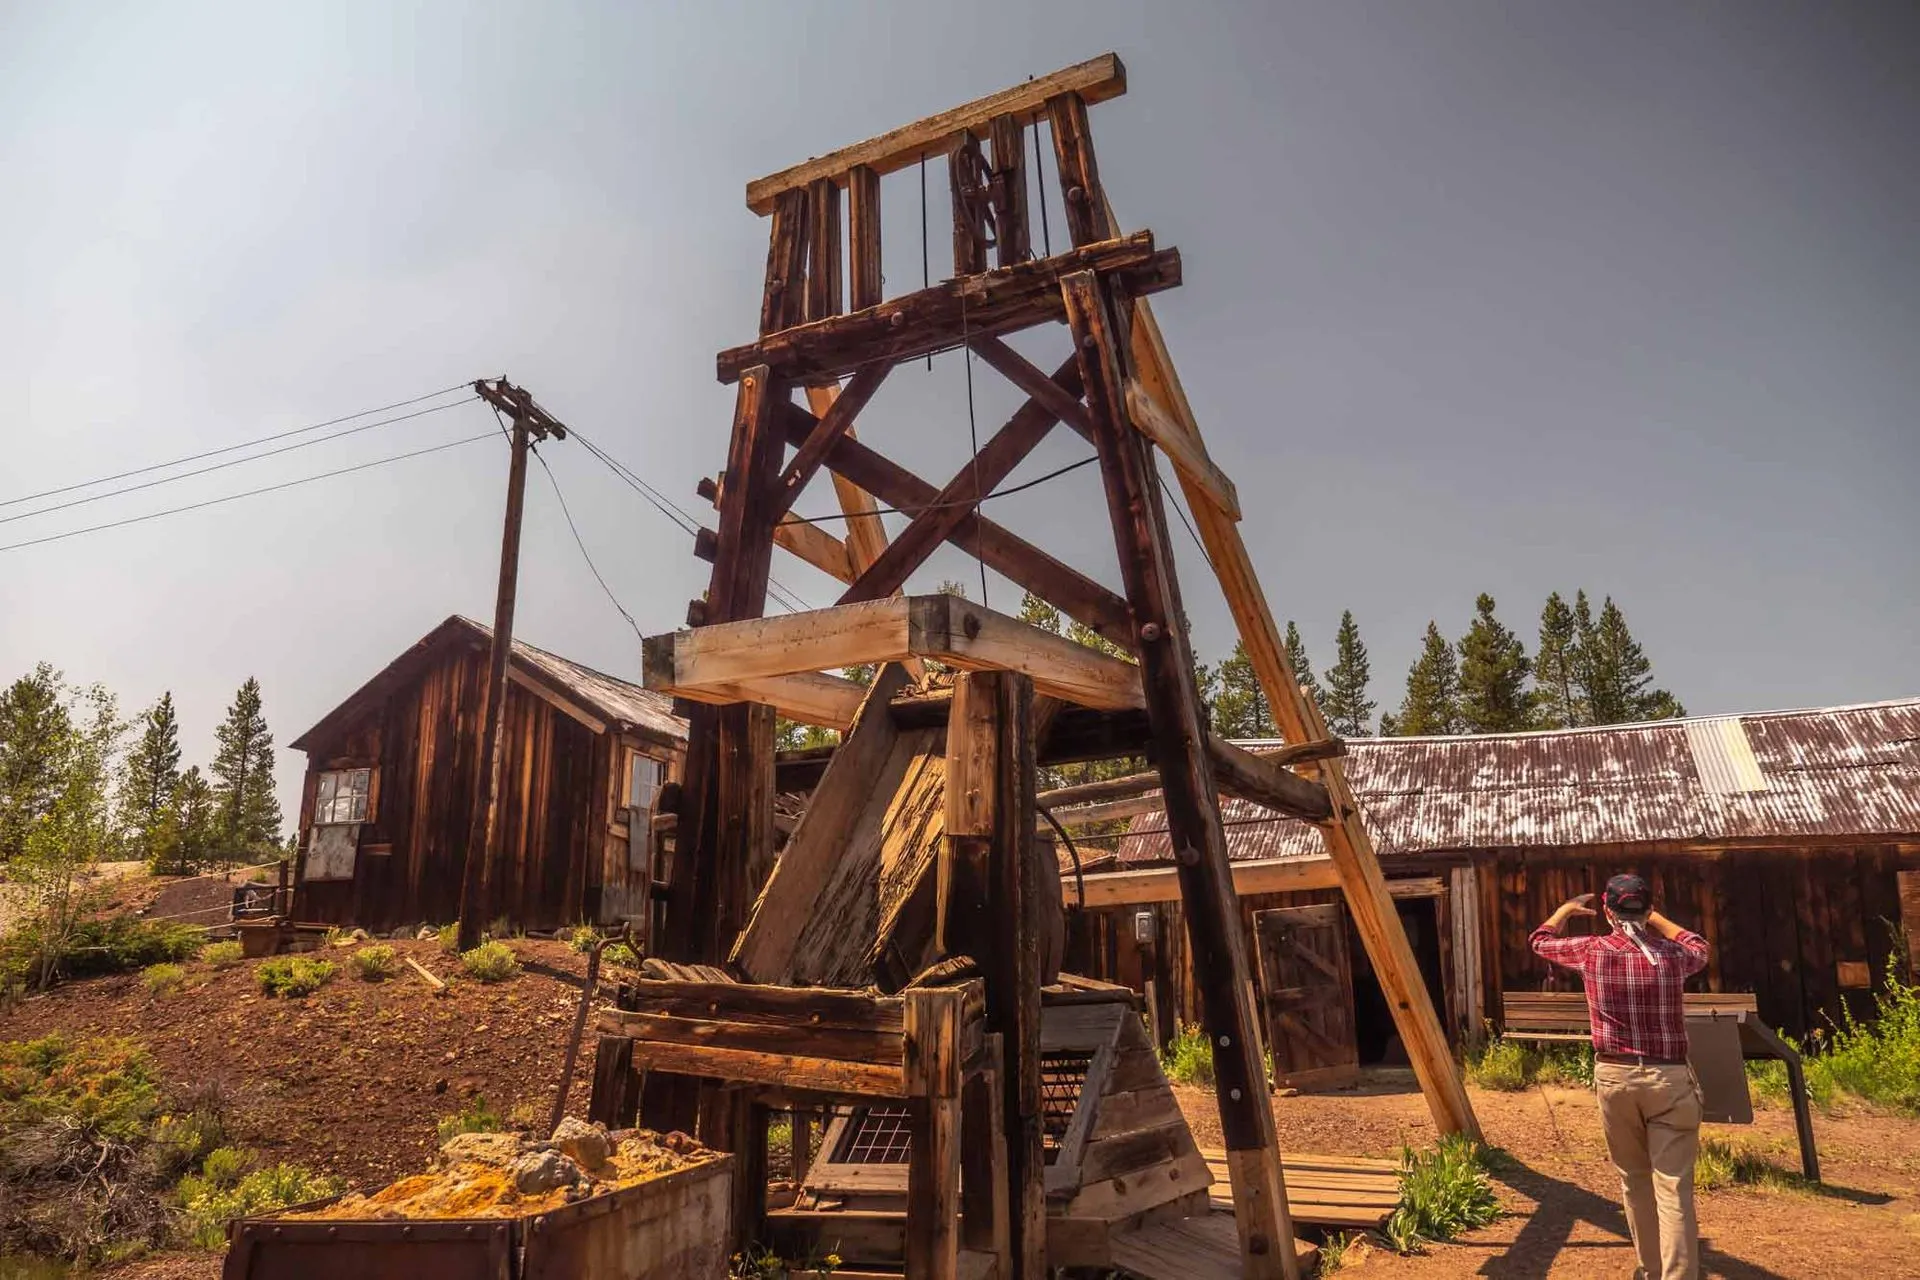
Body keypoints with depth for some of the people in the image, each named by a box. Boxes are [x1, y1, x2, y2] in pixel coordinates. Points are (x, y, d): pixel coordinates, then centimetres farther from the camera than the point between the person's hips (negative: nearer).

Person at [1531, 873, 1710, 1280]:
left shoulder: (1591, 951, -1)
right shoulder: (1672, 955, 0)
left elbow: (1541, 941, 20)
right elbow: (1699, 948, 27)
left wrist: (1565, 910, 37)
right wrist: (1656, 918, 39)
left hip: (1614, 1076, 1)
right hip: (1668, 1078, -1)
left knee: (1635, 1179, 17)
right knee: (1673, 1187, -3)